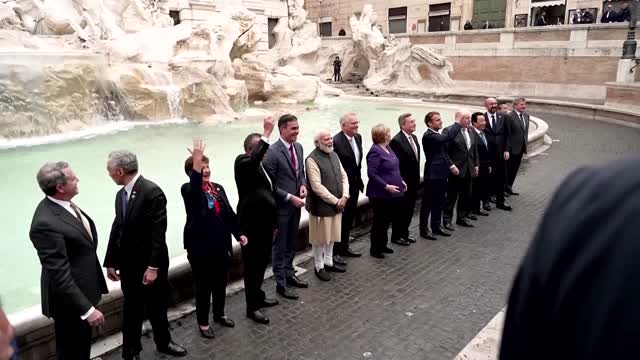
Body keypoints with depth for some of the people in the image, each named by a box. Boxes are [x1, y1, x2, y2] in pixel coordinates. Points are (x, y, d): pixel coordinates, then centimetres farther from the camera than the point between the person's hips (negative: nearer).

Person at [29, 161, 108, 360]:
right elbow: (59, 275, -29)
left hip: (82, 288, 9)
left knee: (83, 340, 29)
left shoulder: (65, 203, -3)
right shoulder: (46, 223, -31)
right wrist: (87, 308, -27)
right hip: (70, 299, -9)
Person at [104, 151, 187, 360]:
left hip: (151, 265, -5)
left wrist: (153, 266, -23)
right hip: (128, 265, 5)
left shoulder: (152, 192, -19)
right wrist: (111, 262, 9)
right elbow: (117, 229, 9)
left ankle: (163, 342, 38)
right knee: (131, 310, 15)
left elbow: (158, 233, -22)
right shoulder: (121, 195, 4)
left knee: (157, 307, 15)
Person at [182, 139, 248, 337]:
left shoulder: (218, 188, 7)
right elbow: (195, 189, -37)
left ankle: (219, 314, 40)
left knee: (221, 282, 18)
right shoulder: (188, 189, -11)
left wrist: (239, 233, 2)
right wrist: (196, 161, -50)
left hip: (221, 245, 6)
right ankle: (203, 322, 26)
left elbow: (229, 213, 9)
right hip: (200, 247, -6)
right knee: (203, 285, 7)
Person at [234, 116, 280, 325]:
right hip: (251, 224, -8)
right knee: (252, 265, 4)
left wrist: (274, 223, 20)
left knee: (261, 263, 21)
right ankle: (252, 307, 16)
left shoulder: (263, 164, 11)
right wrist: (266, 133, -40)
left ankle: (258, 296, 39)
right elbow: (254, 159, -39)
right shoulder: (242, 162, -12)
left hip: (265, 223, 8)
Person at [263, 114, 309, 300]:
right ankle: (281, 283, 18)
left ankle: (289, 274, 37)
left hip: (295, 204, 7)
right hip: (281, 206, -7)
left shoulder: (298, 147, 5)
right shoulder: (272, 152, -19)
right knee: (280, 246, 6)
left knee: (291, 243, 20)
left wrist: (303, 185, -4)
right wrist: (290, 197, -19)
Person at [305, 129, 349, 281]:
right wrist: (336, 201, -18)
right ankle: (319, 267, 21)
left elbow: (344, 176, 9)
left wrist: (344, 197, -6)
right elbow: (317, 187, -22)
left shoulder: (334, 155, 8)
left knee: (332, 235, 18)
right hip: (321, 206, -7)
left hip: (337, 204, 7)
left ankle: (328, 262, 34)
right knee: (320, 237, 6)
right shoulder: (312, 159, -17)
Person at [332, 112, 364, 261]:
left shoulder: (358, 137, 6)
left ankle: (344, 247, 33)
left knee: (349, 218, 18)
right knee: (340, 219, 2)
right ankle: (335, 251, 15)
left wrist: (359, 180, 14)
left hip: (354, 186, 8)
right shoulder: (336, 141, -20)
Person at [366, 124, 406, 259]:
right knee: (380, 221, 2)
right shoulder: (375, 151, -17)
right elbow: (371, 173, -22)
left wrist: (401, 180, 11)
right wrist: (386, 186, -24)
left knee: (387, 220, 17)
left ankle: (382, 245, 30)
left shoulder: (388, 148, 10)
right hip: (381, 194, -9)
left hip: (392, 193, 9)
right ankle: (375, 249, 15)